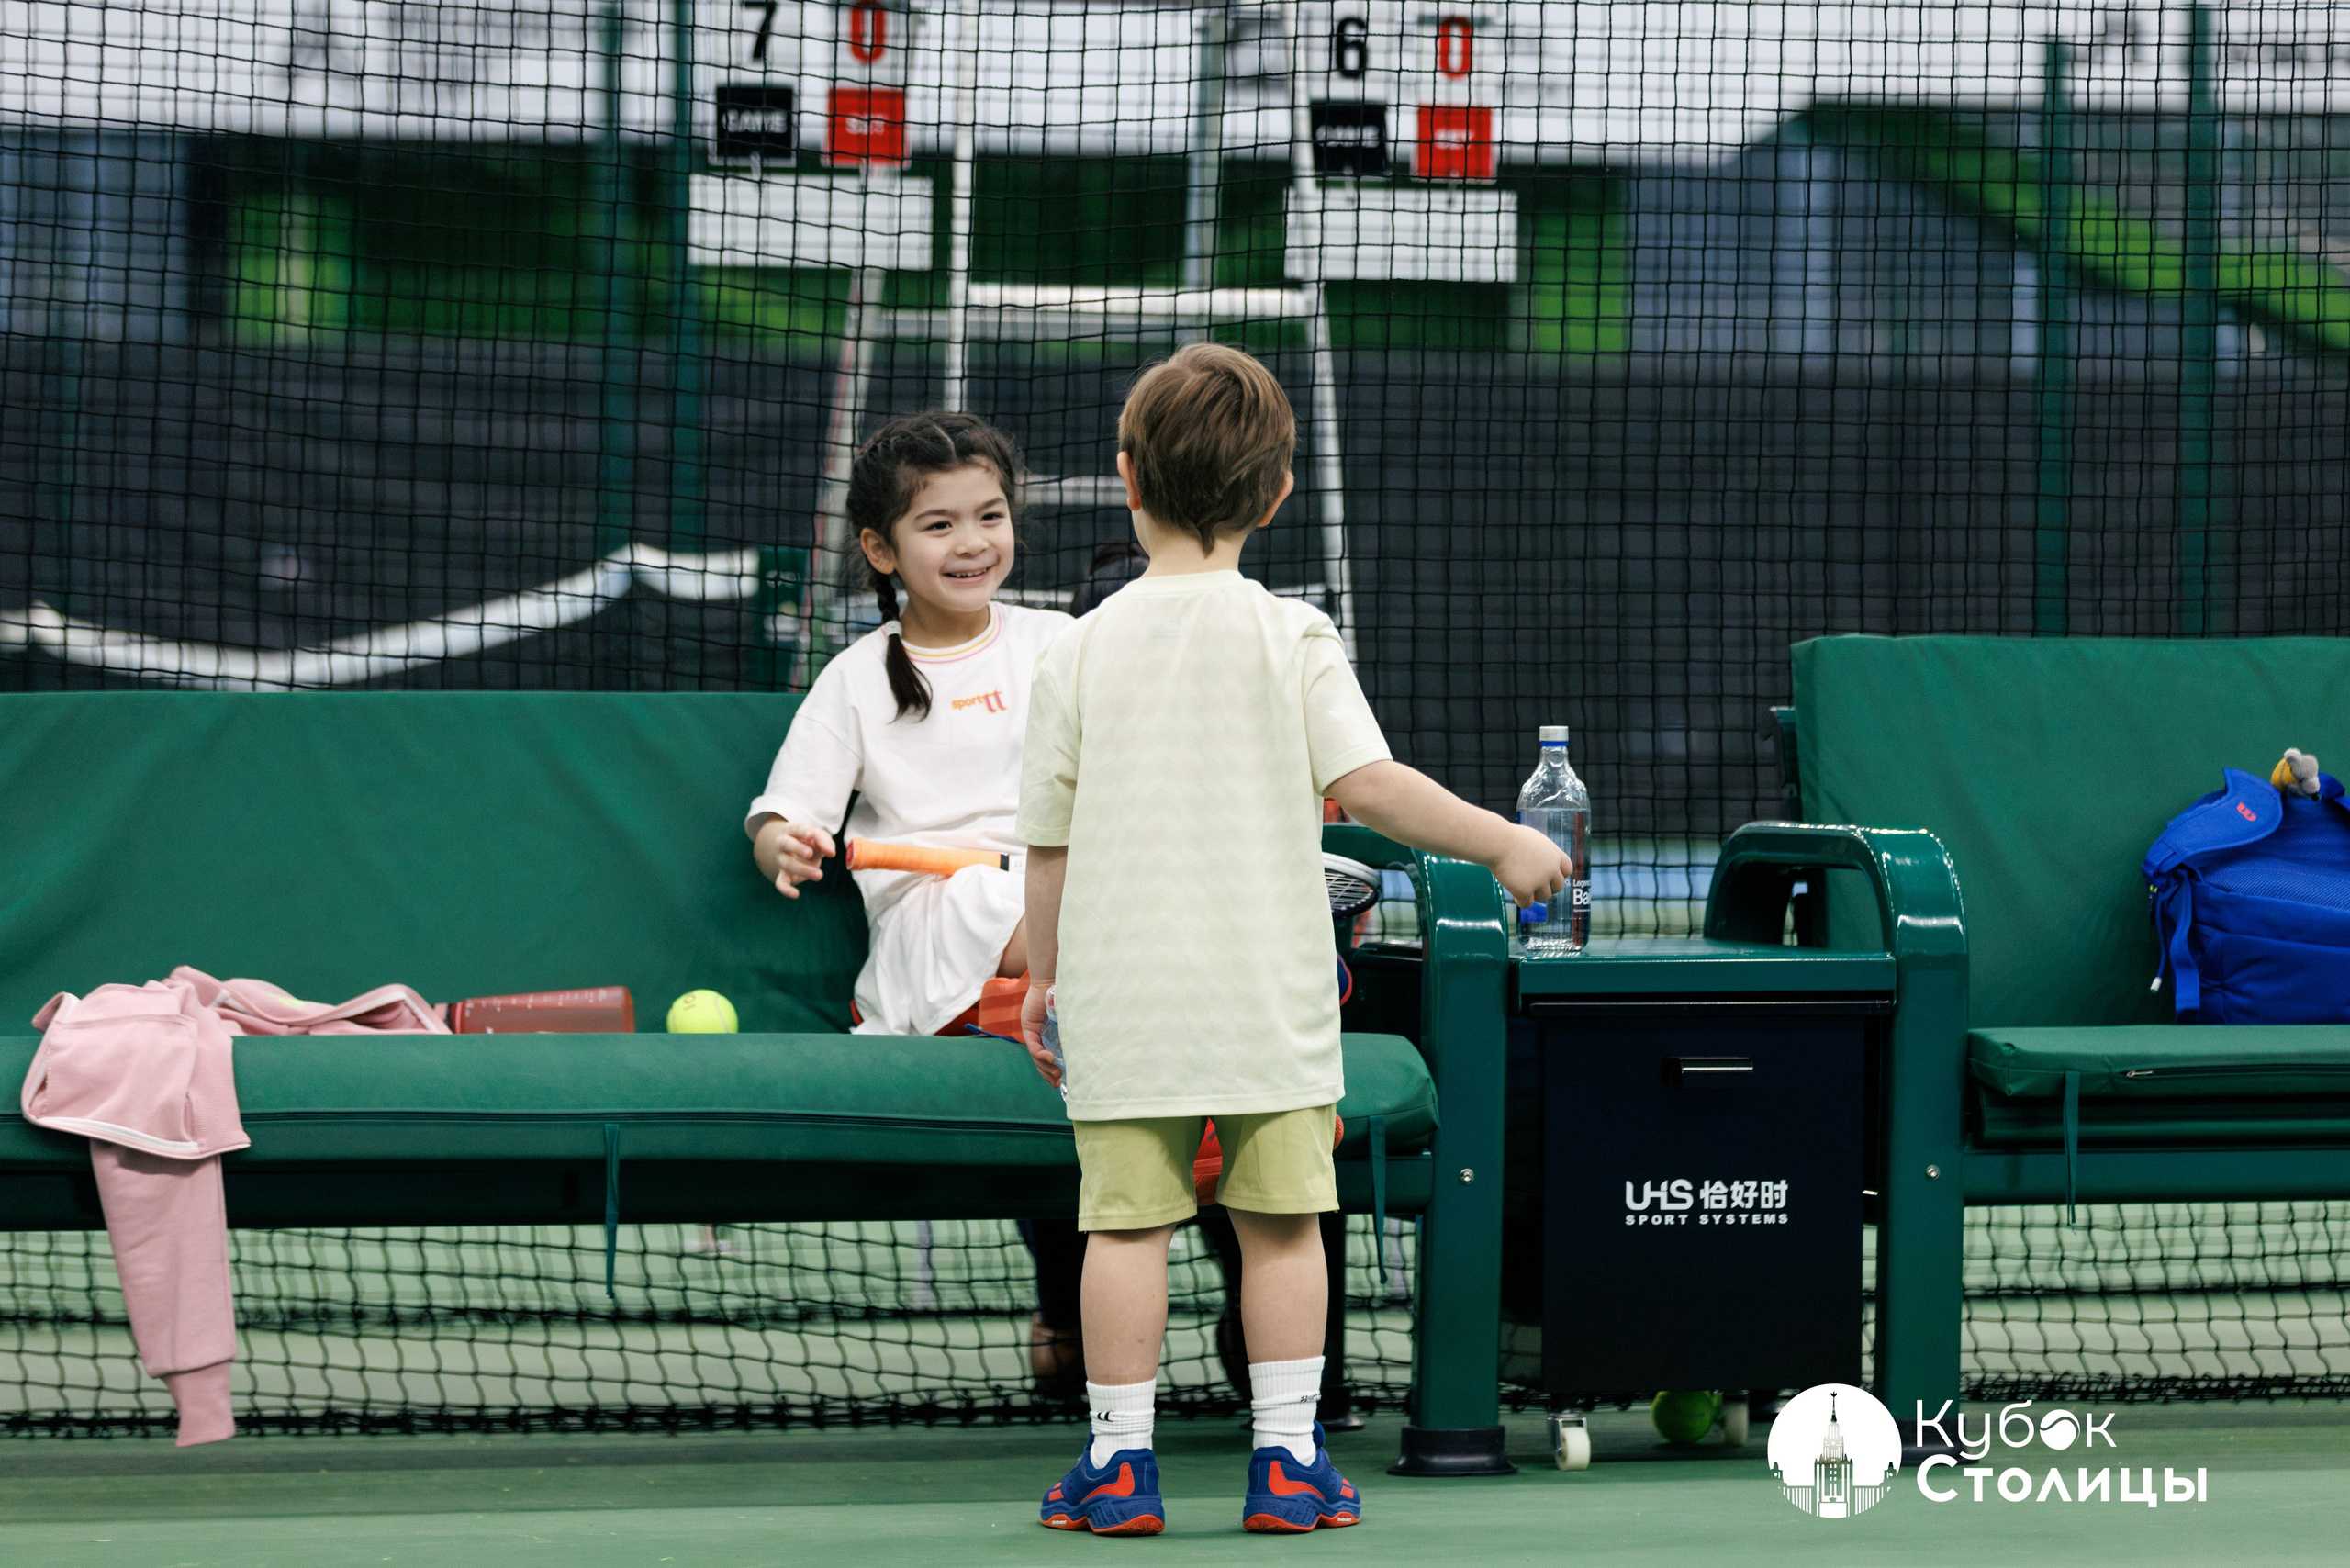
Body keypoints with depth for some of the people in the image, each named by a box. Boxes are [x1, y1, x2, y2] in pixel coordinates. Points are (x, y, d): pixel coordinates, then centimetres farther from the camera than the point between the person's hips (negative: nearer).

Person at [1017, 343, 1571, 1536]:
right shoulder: (1290, 641, -4)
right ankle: (1286, 1460, 7)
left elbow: (1048, 834, 4)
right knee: (1281, 1225, 6)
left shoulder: (1085, 649, 0)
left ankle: (1119, 1465, 5)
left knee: (1126, 1225, 3)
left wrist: (1043, 973, 17)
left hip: (1122, 996, 1)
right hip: (1267, 992, -1)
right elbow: (1366, 784, -13)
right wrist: (1503, 843, -3)